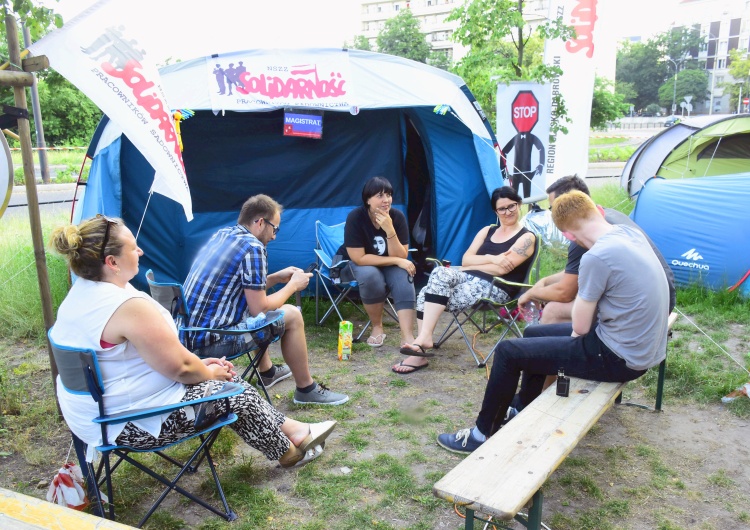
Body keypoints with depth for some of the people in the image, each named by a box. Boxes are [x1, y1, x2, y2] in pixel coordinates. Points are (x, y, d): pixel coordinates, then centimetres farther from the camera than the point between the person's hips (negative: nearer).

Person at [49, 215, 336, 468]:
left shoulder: (82, 293, 4)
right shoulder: (129, 306, -30)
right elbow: (180, 368, -23)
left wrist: (200, 364, 8)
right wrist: (209, 372, -1)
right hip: (130, 425, -10)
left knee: (218, 373, 14)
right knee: (239, 394, 3)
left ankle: (291, 430, 23)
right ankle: (289, 451, 26)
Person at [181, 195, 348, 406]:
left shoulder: (222, 234, 12)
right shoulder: (252, 247, -14)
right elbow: (259, 309, -13)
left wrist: (277, 277, 19)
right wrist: (292, 285, 1)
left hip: (189, 331, 9)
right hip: (210, 340, -9)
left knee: (256, 302, 29)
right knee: (291, 315, -1)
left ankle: (267, 372, 41)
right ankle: (306, 389, 13)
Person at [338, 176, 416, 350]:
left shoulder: (398, 217, -16)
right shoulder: (355, 217, -25)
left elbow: (401, 257, -20)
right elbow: (359, 258, -27)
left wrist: (390, 230, -35)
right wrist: (395, 261, -28)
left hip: (389, 264, 3)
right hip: (357, 265, -3)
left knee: (403, 276, -29)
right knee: (371, 276, -36)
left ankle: (407, 337, -34)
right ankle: (377, 327, -14)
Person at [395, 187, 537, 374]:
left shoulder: (526, 237, 1)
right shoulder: (487, 231, 19)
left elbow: (501, 269, -12)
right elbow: (465, 260, 7)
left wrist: (472, 265, -4)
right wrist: (492, 259, -9)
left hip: (495, 289, -6)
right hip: (469, 278, 6)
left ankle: (424, 338, -19)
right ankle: (423, 339, -26)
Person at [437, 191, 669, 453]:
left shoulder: (597, 257, -27)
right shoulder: (631, 232, 0)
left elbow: (580, 327, -16)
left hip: (619, 358, -9)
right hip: (643, 347, 9)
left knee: (508, 352, -2)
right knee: (534, 334, 23)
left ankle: (483, 433, 15)